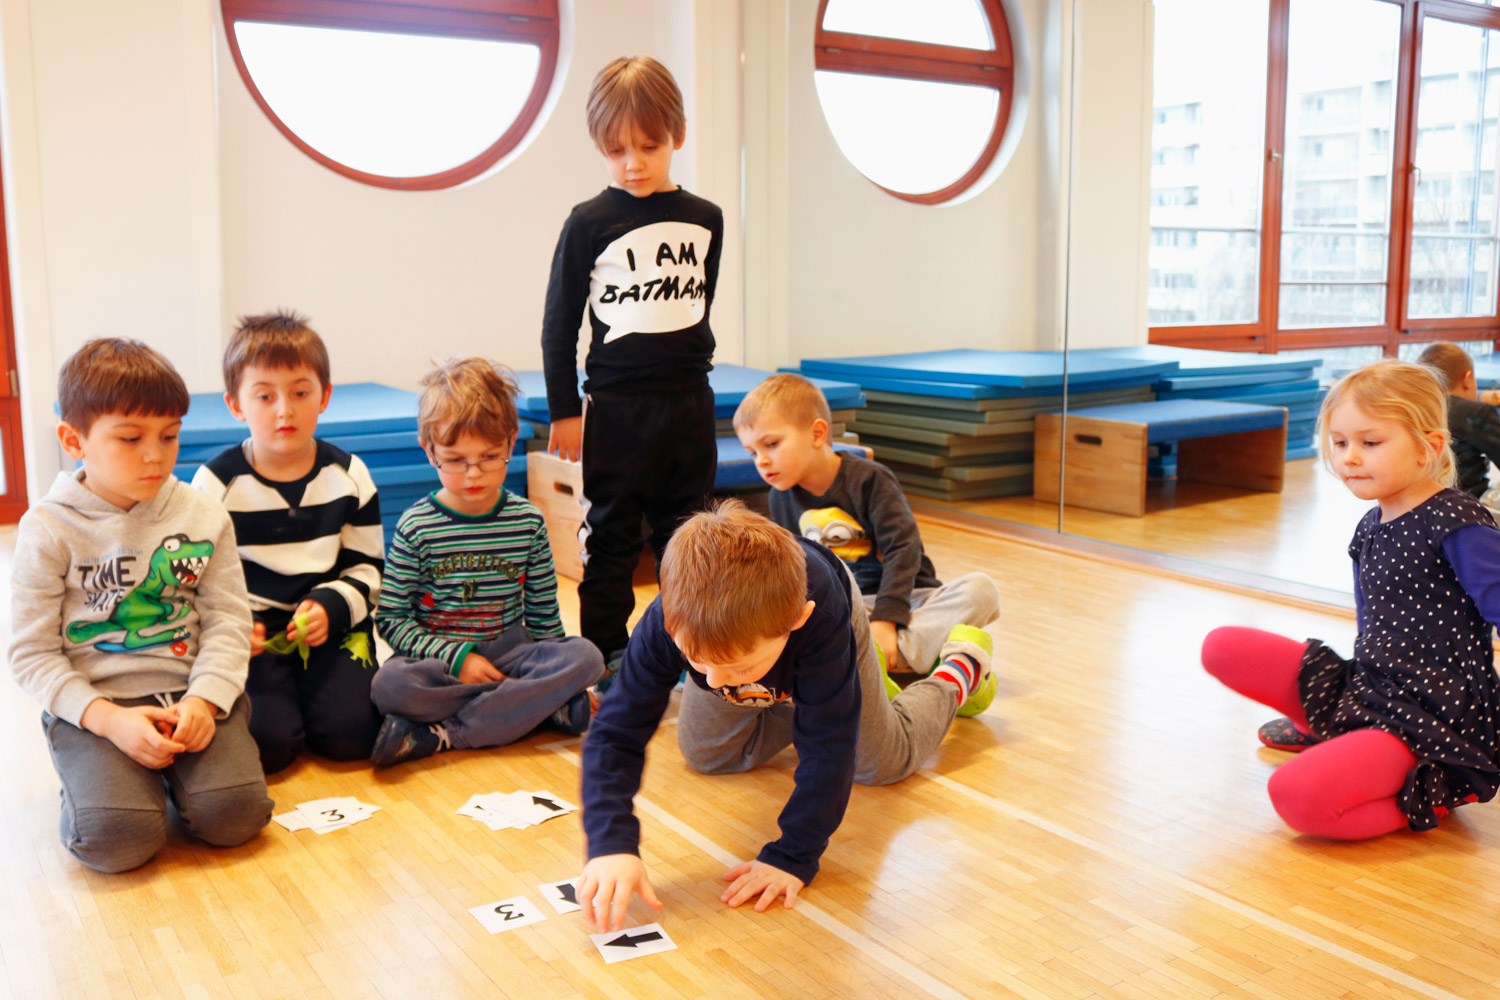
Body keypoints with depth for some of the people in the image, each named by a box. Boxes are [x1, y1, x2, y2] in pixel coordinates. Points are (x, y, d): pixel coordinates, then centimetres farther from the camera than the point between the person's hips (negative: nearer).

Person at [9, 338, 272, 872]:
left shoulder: (204, 517, 5)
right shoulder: (49, 529, -3)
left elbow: (228, 619, 2)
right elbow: (32, 653, -3)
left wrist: (204, 698, -16)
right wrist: (109, 719, -16)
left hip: (193, 693, 2)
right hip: (91, 705, -2)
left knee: (234, 814, -20)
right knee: (119, 839, -24)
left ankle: (173, 768, 12)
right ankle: (96, 781, 10)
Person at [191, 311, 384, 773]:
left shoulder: (348, 475, 2)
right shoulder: (216, 483, -4)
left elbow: (367, 568, 8)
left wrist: (331, 607, -12)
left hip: (334, 626, 2)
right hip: (252, 632, -2)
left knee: (350, 734, -16)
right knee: (268, 744, -21)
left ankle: (301, 695, 15)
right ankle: (275, 699, 13)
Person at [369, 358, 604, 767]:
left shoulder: (528, 522, 3)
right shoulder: (416, 527, -4)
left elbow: (543, 614, 10)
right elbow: (391, 618, -5)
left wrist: (560, 675, 7)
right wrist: (455, 657, -15)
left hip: (509, 653, 3)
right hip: (440, 661, -2)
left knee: (587, 657, -25)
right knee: (390, 683, -35)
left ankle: (440, 735, -26)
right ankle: (546, 708, -25)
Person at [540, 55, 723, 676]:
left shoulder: (705, 220, 5)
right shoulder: (590, 224, -5)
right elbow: (559, 323, -2)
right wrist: (564, 409, -4)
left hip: (689, 399, 4)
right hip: (616, 404, -3)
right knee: (609, 538, 4)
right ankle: (605, 662, 14)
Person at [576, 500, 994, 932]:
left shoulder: (821, 622, -50)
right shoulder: (669, 624, -44)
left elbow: (828, 750, -42)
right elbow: (616, 736, -42)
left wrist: (791, 856, -44)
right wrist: (611, 843, -56)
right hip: (729, 634, 2)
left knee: (882, 763, 9)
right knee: (706, 755, 13)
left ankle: (962, 669, 35)